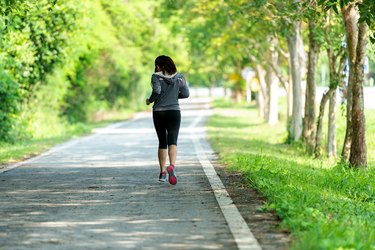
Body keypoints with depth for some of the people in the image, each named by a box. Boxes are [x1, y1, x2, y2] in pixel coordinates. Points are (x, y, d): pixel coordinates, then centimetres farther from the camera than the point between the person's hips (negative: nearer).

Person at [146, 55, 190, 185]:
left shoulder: (156, 77, -5)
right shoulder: (179, 77, 4)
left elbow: (157, 90, -21)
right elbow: (186, 94, 4)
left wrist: (150, 100, -3)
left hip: (158, 112, 0)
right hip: (174, 111, 0)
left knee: (162, 142, 12)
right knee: (172, 141, -9)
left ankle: (162, 172, 14)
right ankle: (172, 166, -35)